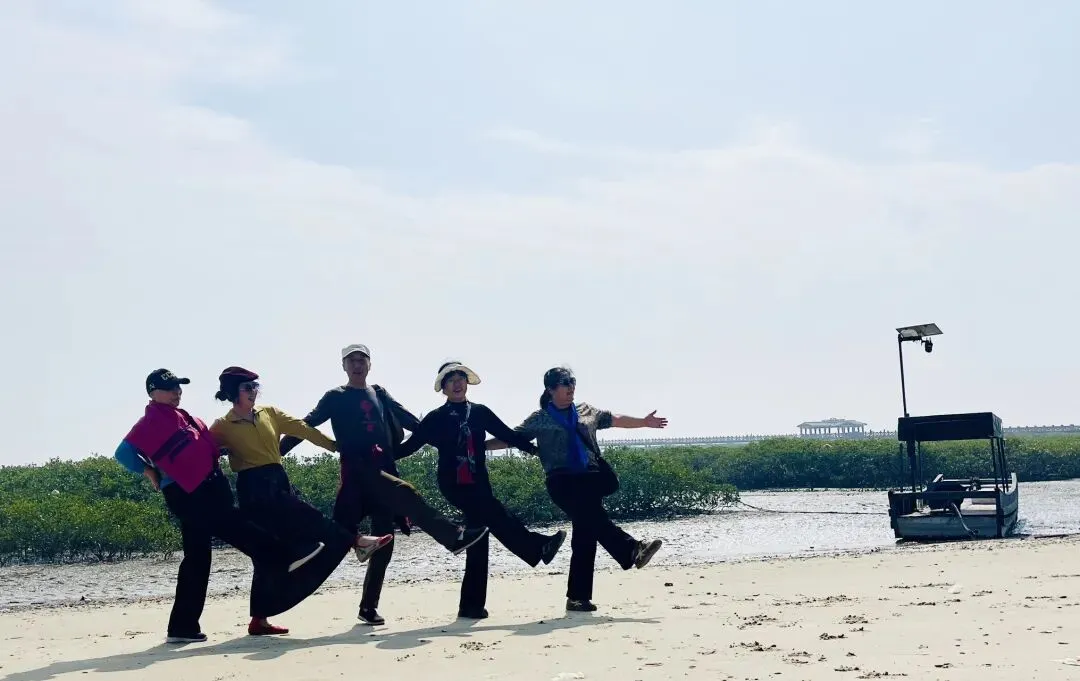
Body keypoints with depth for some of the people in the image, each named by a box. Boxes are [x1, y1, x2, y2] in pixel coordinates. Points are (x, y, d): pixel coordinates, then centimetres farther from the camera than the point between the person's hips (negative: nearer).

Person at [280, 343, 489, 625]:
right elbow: (306, 425, 4)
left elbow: (410, 420, 17)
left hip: (384, 469, 5)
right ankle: (454, 537, -32)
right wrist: (274, 453, -3)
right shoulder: (335, 398, 8)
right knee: (405, 493, -30)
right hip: (358, 470, -5)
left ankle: (369, 606, 7)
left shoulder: (380, 394, 20)